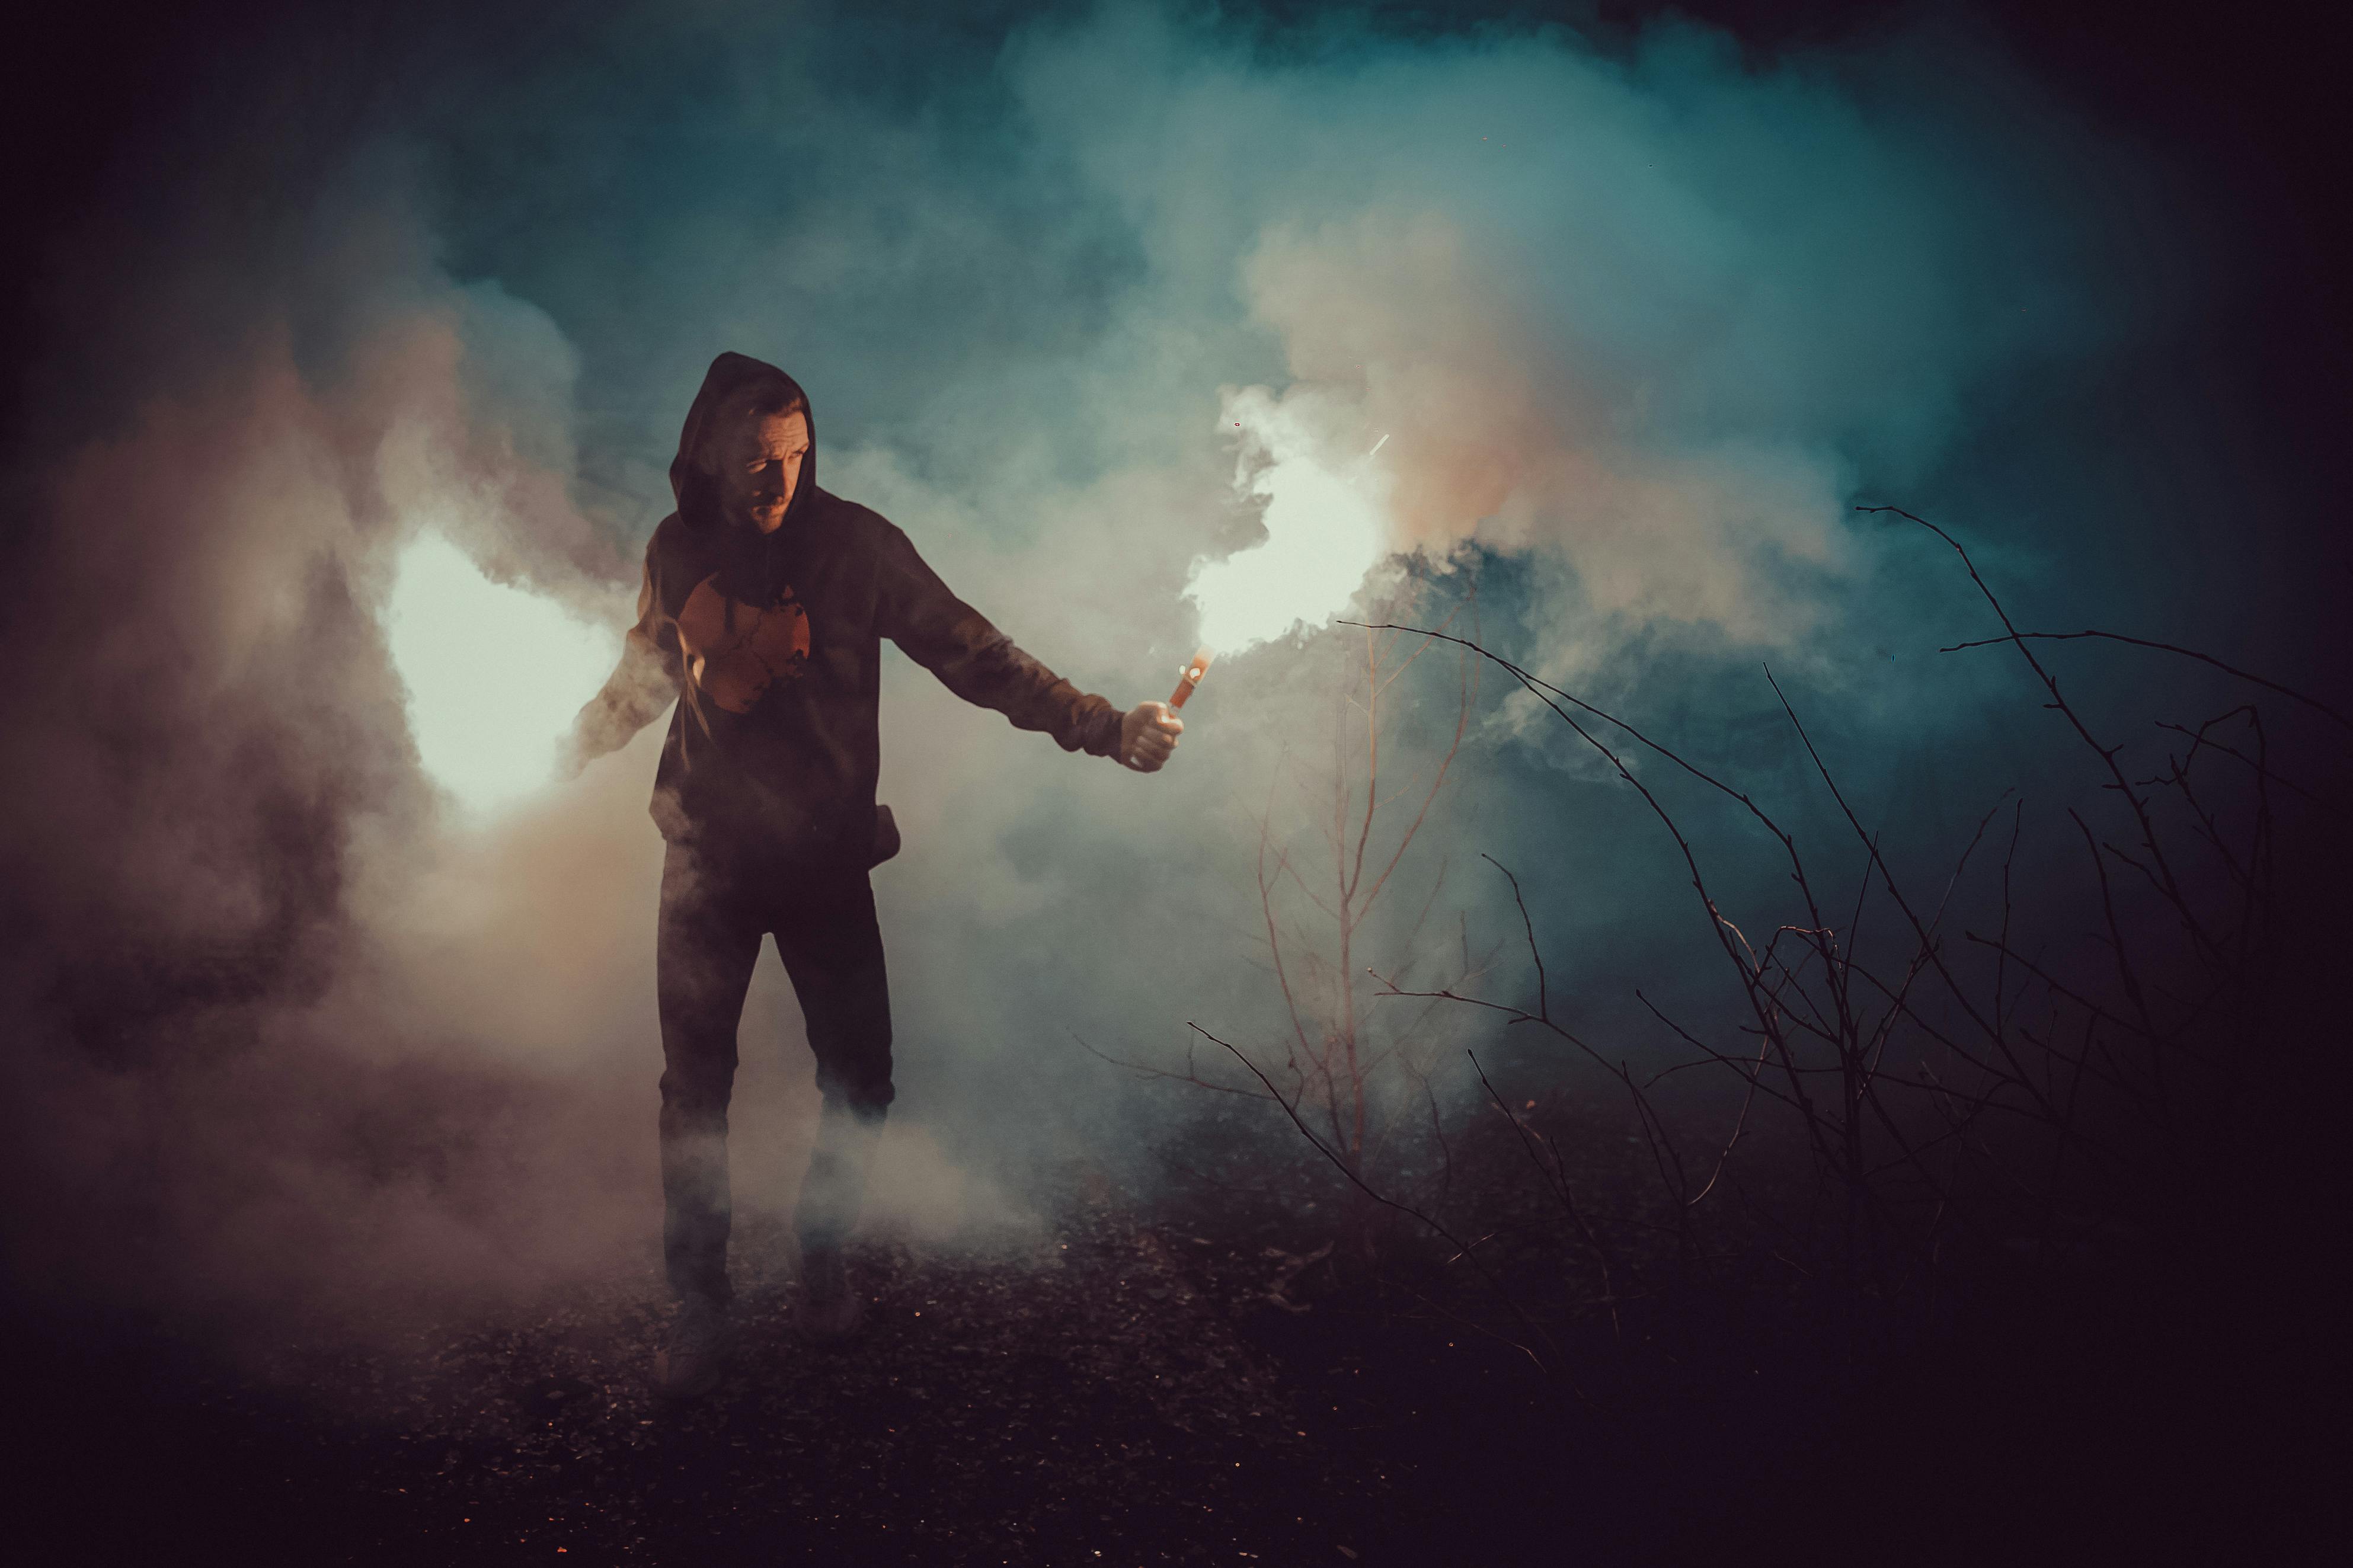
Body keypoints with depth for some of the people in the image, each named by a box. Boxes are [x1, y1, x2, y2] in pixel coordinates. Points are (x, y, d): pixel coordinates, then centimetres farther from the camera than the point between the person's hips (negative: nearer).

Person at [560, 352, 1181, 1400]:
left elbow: (971, 654, -12)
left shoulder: (853, 543, -10)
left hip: (826, 860, -1)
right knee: (695, 1087, 5)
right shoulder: (677, 549, -3)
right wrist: (566, 752, 17)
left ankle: (823, 1255, 31)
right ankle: (699, 1305, 23)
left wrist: (1103, 727, -20)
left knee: (860, 1084, 3)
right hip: (708, 860, 1)